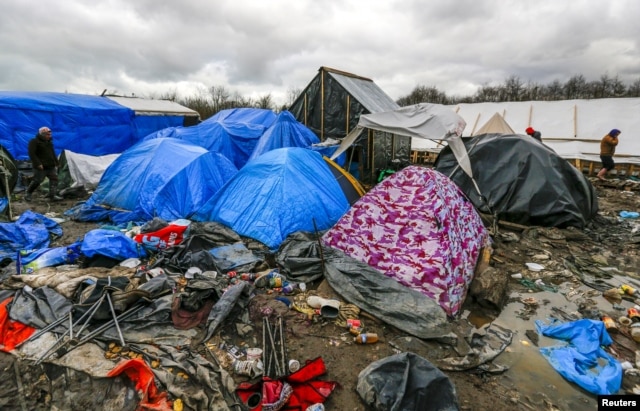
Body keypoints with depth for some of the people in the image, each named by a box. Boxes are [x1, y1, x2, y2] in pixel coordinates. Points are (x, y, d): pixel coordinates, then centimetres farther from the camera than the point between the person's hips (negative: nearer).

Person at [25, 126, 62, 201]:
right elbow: (31, 153, -15)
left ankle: (53, 195, 0)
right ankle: (28, 193, 17)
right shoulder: (34, 142, -8)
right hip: (41, 167, -7)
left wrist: (56, 163, 18)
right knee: (37, 180, -4)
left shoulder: (49, 142, 15)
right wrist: (38, 163, -22)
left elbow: (53, 153, 23)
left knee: (54, 179, -1)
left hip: (51, 166, 7)